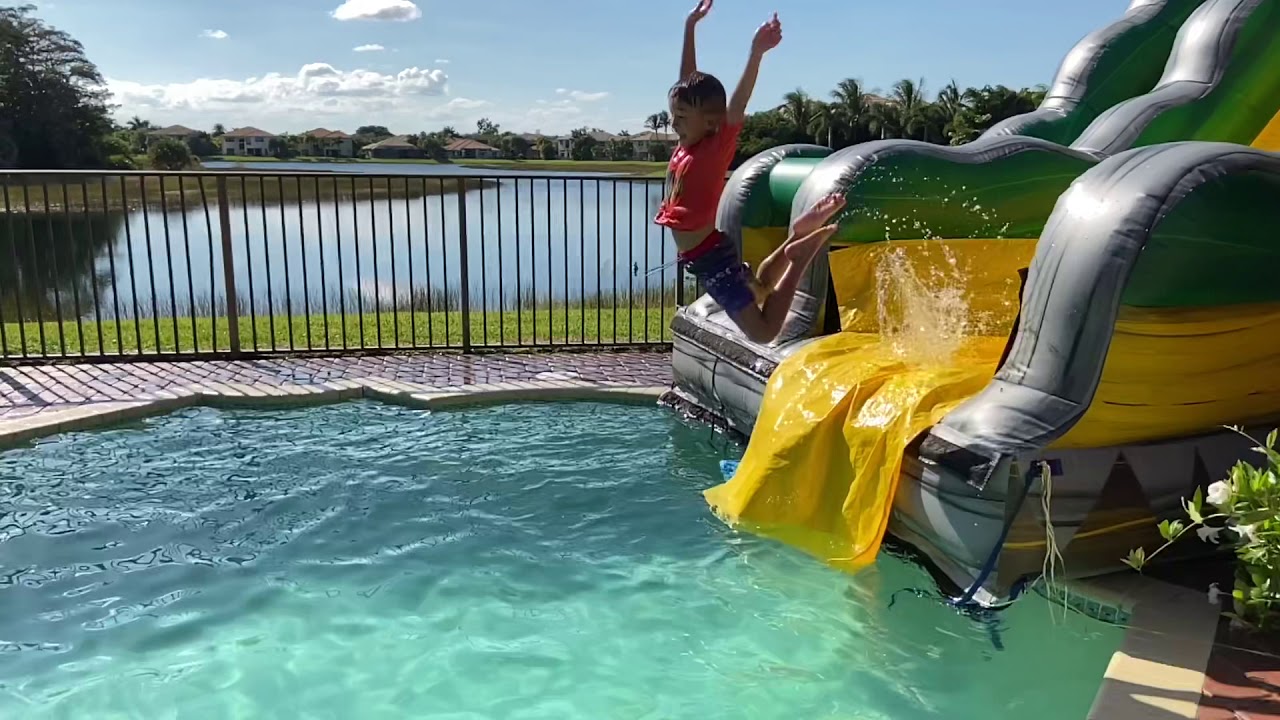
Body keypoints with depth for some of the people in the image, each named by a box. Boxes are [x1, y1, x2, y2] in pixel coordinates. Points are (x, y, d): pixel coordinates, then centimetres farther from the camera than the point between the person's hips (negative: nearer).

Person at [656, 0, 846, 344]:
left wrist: (756, 53, -46)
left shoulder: (716, 148, -17)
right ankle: (798, 237, 21)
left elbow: (737, 106, -33)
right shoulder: (687, 144, 2)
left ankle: (801, 254, 4)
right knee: (758, 291, 27)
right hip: (707, 254, 9)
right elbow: (688, 82, 8)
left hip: (711, 257, -9)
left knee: (763, 332, -4)